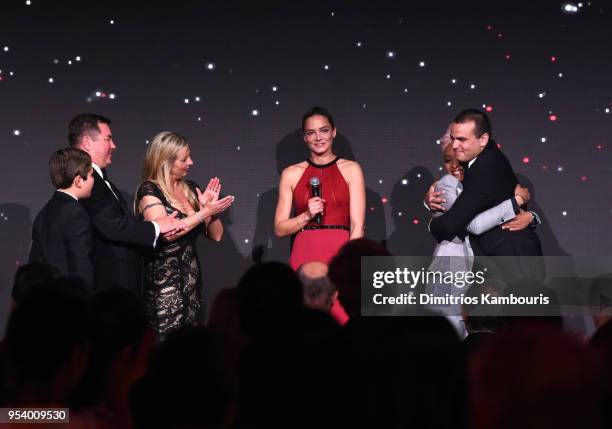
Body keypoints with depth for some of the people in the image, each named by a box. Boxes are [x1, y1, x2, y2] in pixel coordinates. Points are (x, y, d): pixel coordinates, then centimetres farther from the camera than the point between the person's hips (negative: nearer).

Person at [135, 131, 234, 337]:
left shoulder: (190, 189, 11)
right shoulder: (149, 191, -6)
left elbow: (216, 235, 12)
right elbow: (166, 233, -20)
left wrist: (210, 206, -5)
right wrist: (204, 212, -15)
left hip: (191, 278, 6)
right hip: (164, 280, -6)